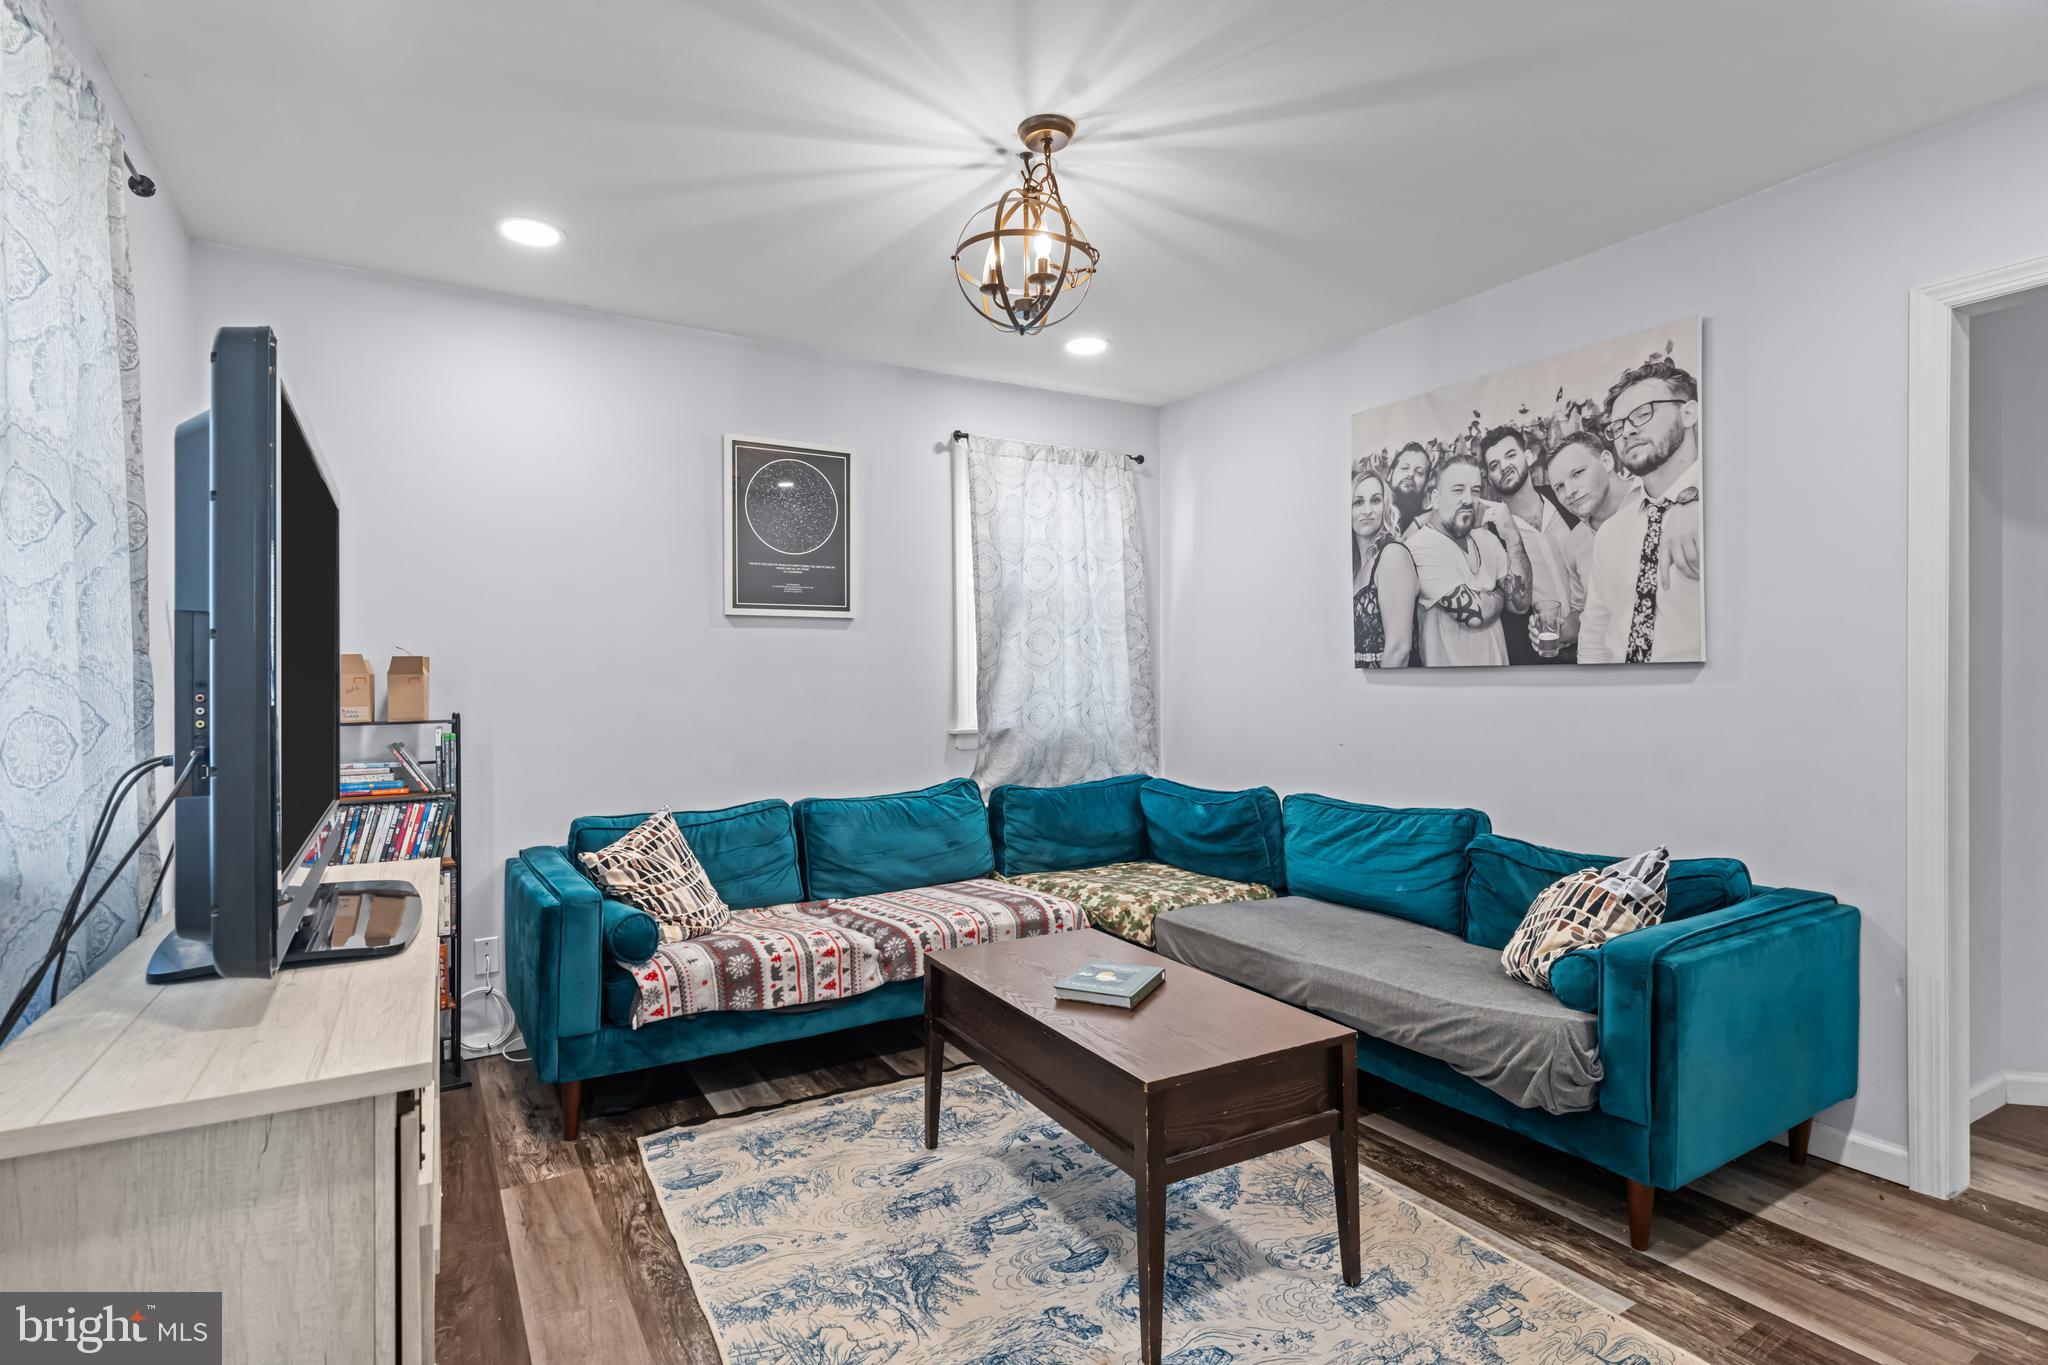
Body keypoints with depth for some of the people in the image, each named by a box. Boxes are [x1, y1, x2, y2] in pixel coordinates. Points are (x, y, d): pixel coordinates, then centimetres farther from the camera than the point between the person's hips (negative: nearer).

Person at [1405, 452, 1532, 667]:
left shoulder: (1486, 540, 2)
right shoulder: (1422, 544, -20)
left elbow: (1520, 602, -6)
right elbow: (1474, 612, -24)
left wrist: (1513, 538, -15)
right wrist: (1500, 594, -3)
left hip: (1497, 661, 7)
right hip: (1451, 662, -7)